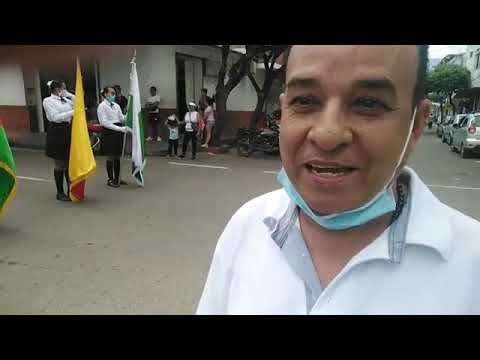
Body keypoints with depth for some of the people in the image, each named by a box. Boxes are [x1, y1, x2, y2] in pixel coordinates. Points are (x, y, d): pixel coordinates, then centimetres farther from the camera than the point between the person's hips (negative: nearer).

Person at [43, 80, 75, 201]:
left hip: (68, 131, 6)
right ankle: (60, 192, 13)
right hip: (57, 132, -6)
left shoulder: (65, 100, 12)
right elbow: (56, 117, -16)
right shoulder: (48, 100, -5)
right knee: (60, 164, 2)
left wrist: (69, 94, 5)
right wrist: (73, 112, -20)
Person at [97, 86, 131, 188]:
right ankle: (110, 179, 14)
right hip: (109, 132, -6)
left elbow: (122, 119, 7)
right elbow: (104, 122, -15)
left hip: (118, 131, 6)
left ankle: (117, 178, 21)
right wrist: (120, 128, -20)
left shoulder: (116, 105, 11)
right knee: (110, 157, 2)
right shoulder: (102, 106, -7)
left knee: (118, 156, 11)